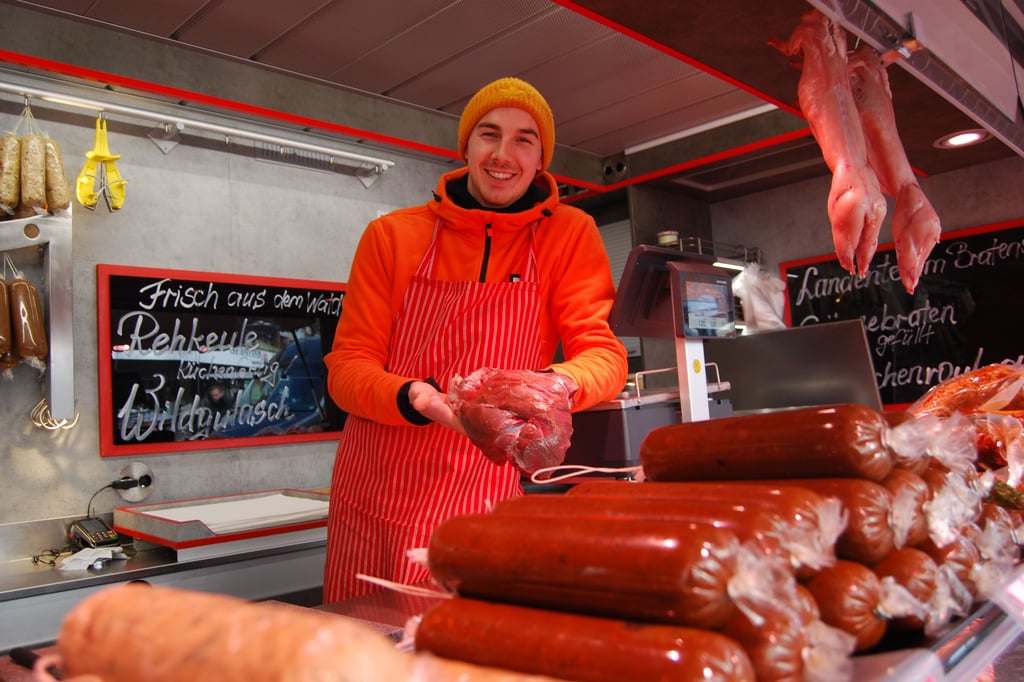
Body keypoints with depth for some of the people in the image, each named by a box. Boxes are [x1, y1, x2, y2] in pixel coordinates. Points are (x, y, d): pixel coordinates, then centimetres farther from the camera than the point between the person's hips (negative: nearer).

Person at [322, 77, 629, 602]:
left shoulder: (570, 234, 0)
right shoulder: (391, 234, 1)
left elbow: (605, 354, -5)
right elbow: (346, 367, -1)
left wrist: (556, 382, -28)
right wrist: (411, 399, -23)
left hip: (486, 503, -1)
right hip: (374, 497, 1)